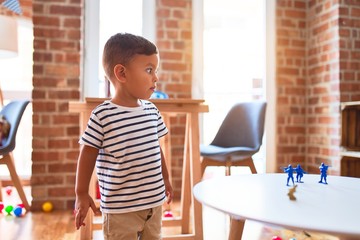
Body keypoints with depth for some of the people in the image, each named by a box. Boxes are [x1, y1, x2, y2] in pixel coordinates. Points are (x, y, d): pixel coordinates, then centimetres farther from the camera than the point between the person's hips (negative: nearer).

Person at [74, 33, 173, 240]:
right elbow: (88, 154, -8)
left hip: (154, 201, 6)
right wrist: (82, 194, -3)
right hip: (121, 207, -6)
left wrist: (166, 179, 21)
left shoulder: (152, 110, 2)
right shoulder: (103, 115, -16)